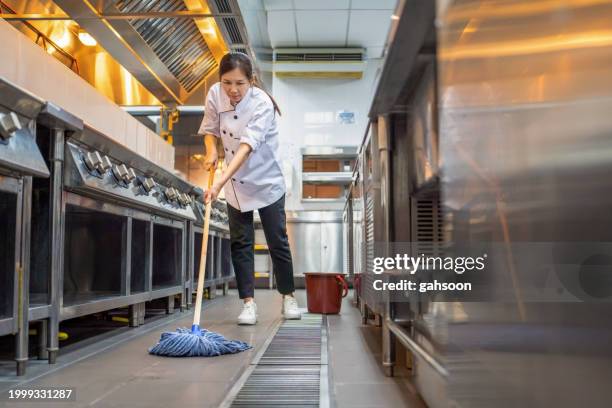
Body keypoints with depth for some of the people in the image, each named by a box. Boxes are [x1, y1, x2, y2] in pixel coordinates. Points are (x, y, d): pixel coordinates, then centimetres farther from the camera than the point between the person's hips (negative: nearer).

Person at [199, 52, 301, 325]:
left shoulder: (262, 104, -26)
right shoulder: (215, 95, -11)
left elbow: (247, 147, -37)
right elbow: (209, 130, 6)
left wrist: (219, 183, -46)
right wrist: (211, 151, -16)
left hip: (266, 182, -4)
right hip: (236, 183, 4)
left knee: (278, 241, 4)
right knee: (240, 243, 2)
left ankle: (288, 297, 21)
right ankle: (248, 302, 9)